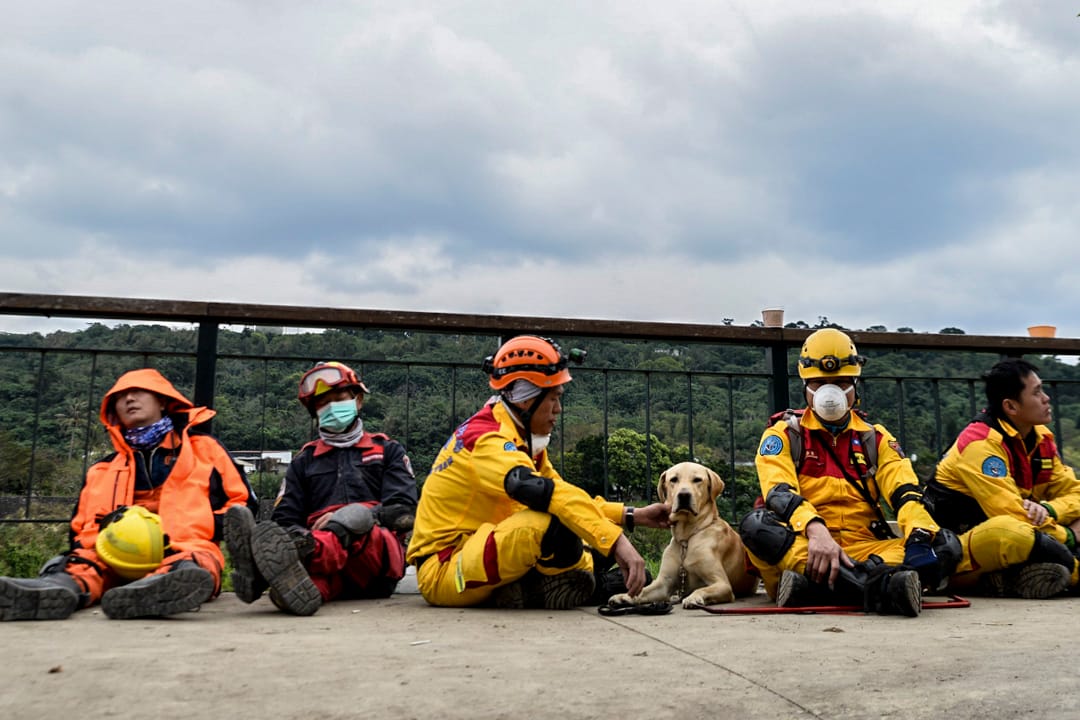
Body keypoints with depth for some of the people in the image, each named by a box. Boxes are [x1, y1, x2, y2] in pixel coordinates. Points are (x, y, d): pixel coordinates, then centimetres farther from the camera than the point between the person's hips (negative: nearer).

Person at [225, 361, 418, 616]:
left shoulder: (388, 450, 21)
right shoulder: (304, 461, 27)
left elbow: (404, 510, 6)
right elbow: (284, 520, 15)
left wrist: (353, 518, -12)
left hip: (379, 551, -1)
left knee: (356, 513, -35)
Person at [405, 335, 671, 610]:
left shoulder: (522, 440, 9)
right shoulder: (486, 440, -21)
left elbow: (563, 492, 9)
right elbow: (542, 492, -37)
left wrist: (632, 516, 0)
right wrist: (617, 541, -44)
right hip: (441, 572, -9)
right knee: (554, 522, -30)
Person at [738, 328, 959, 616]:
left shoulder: (875, 437, 18)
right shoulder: (784, 433, 8)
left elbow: (905, 491, 2)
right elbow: (779, 493, -11)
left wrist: (919, 534, -21)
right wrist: (815, 531, -31)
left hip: (865, 549, 3)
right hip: (802, 548, -3)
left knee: (946, 544, -19)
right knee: (756, 524, -32)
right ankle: (881, 586, -46)